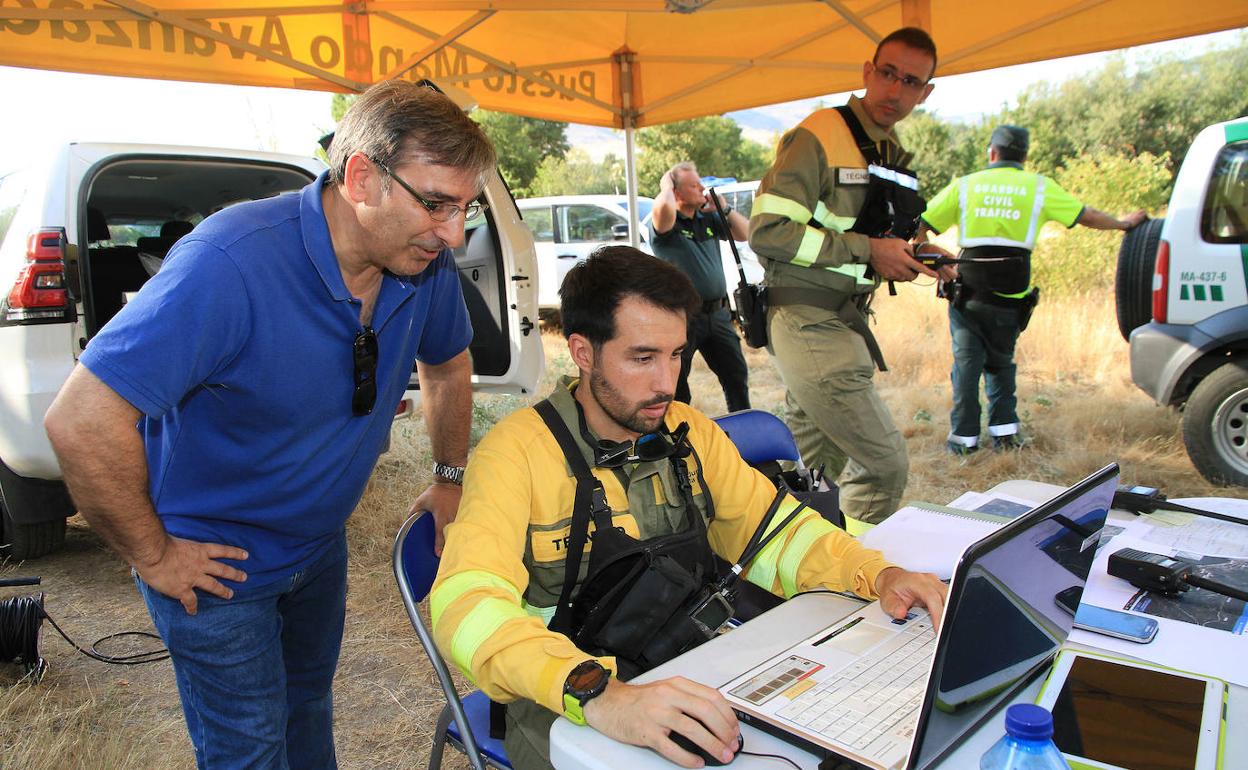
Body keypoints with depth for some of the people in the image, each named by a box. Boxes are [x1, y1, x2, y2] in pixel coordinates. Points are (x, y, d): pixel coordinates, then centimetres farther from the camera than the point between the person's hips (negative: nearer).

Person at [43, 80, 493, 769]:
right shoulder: (232, 265, -36)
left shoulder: (425, 261, -14)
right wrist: (153, 556, -23)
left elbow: (448, 364, 7)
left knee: (308, 702, 26)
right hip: (214, 559, -6)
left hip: (319, 543, 6)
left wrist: (450, 478, 9)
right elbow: (81, 422, -34)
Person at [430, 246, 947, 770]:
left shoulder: (690, 433, 6)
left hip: (697, 680, 6)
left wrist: (877, 575, -7)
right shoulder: (518, 450, -14)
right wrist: (597, 695, -43)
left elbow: (774, 531, 11)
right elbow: (469, 605, -27)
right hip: (566, 711, -5)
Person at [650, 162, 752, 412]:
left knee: (737, 376, 16)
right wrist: (666, 187, -12)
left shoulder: (708, 218, 11)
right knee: (676, 386, 4)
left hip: (718, 313, 7)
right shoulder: (667, 223, -10)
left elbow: (745, 234, 12)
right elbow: (663, 207, -34)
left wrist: (724, 209, -1)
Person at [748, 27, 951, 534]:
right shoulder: (818, 137, -11)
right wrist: (868, 250, -18)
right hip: (807, 322, -9)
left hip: (842, 321, 9)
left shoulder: (893, 157, 18)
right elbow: (767, 230, -19)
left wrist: (905, 254, 8)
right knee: (885, 464, -9)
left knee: (812, 464, 15)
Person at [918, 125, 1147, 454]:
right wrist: (1123, 223, 33)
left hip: (968, 294, -1)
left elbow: (921, 226, 1)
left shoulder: (964, 185, 6)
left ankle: (964, 436, 8)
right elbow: (1086, 216, 16)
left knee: (967, 363, 5)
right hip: (1010, 299, 1)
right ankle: (1005, 430, 18)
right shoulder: (1039, 187, 8)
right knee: (1001, 363, 18)